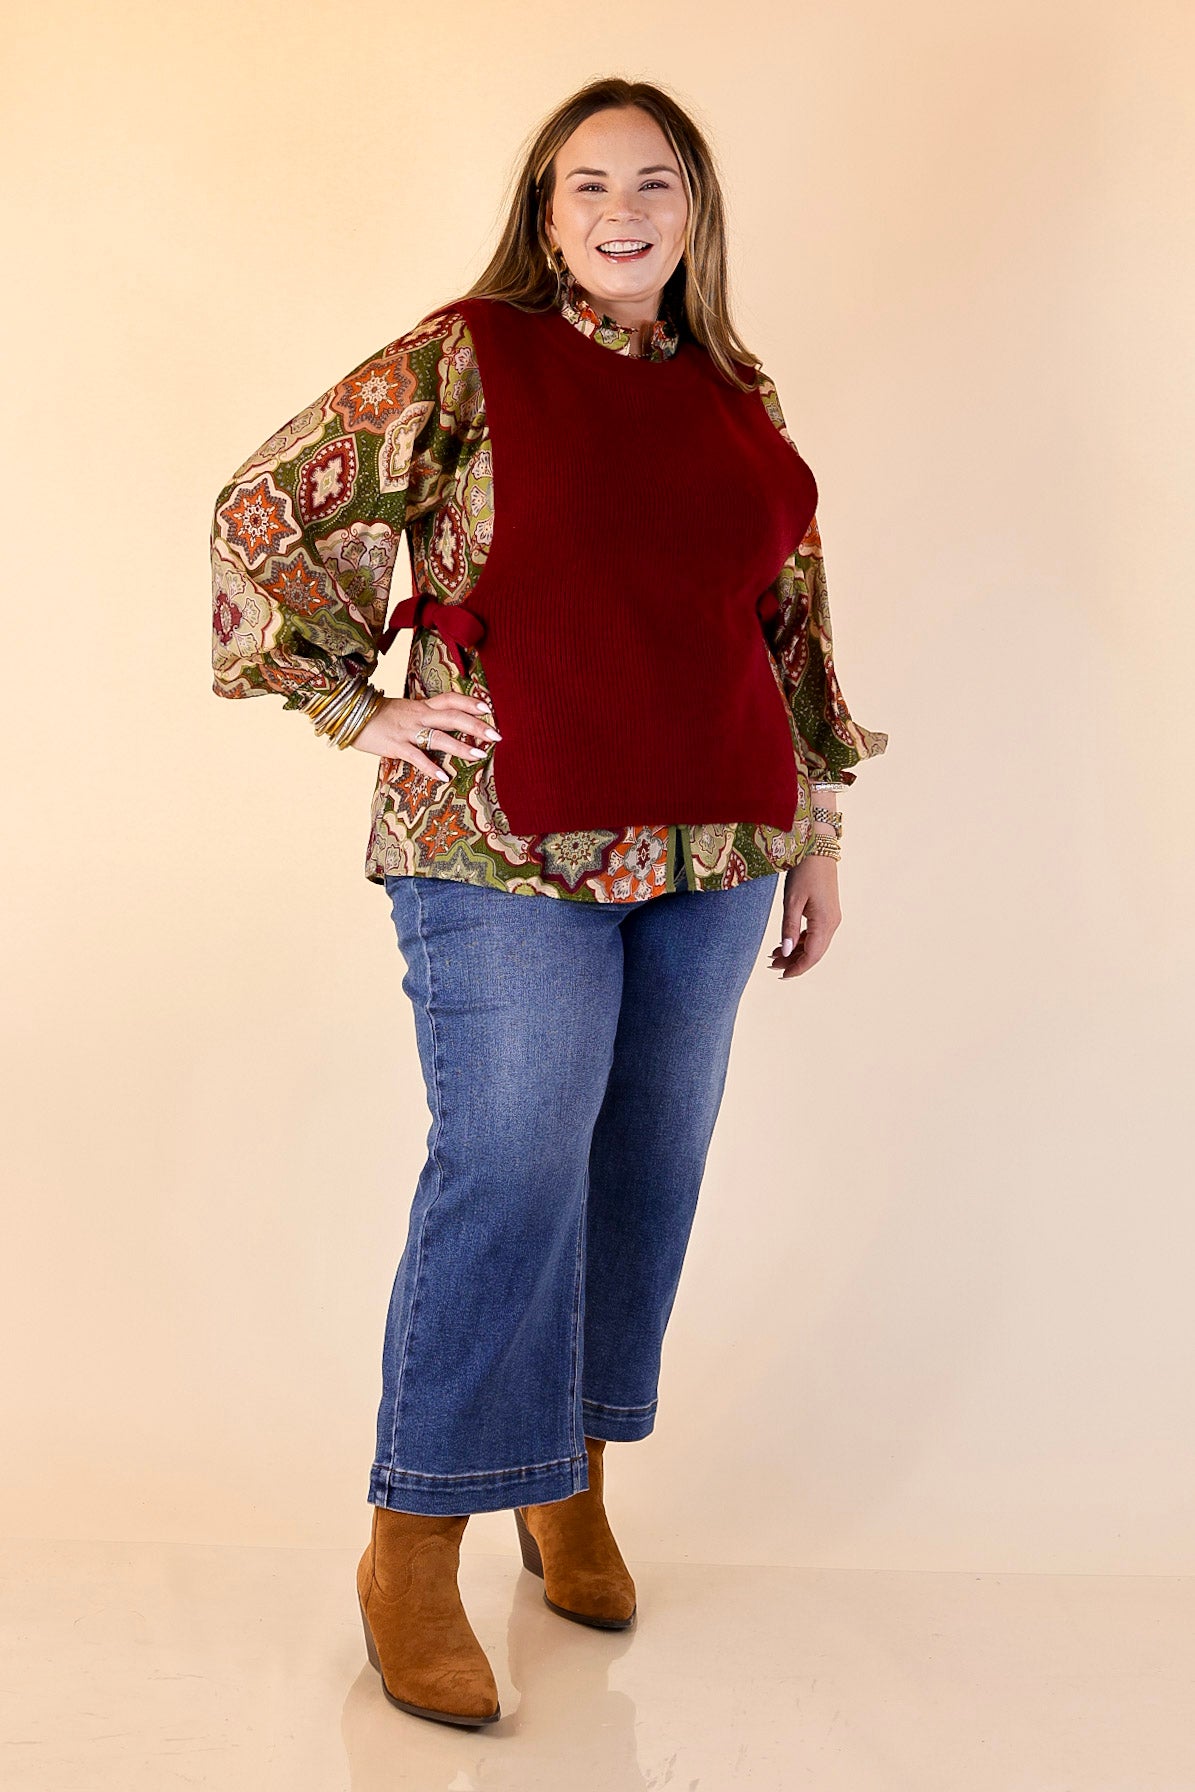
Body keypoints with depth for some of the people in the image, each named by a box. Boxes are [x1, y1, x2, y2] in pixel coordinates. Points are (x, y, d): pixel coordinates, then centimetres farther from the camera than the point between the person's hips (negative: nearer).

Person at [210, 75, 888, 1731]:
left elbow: (794, 624, 18)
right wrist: (358, 711, -5)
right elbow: (263, 514, -1)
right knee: (508, 1173, -8)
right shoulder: (461, 362, -1)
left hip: (710, 849, 6)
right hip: (507, 845, -5)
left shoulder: (740, 401, 14)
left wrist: (818, 829, 16)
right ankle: (416, 1549, 6)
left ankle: (574, 1482, 30)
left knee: (650, 1166, 11)